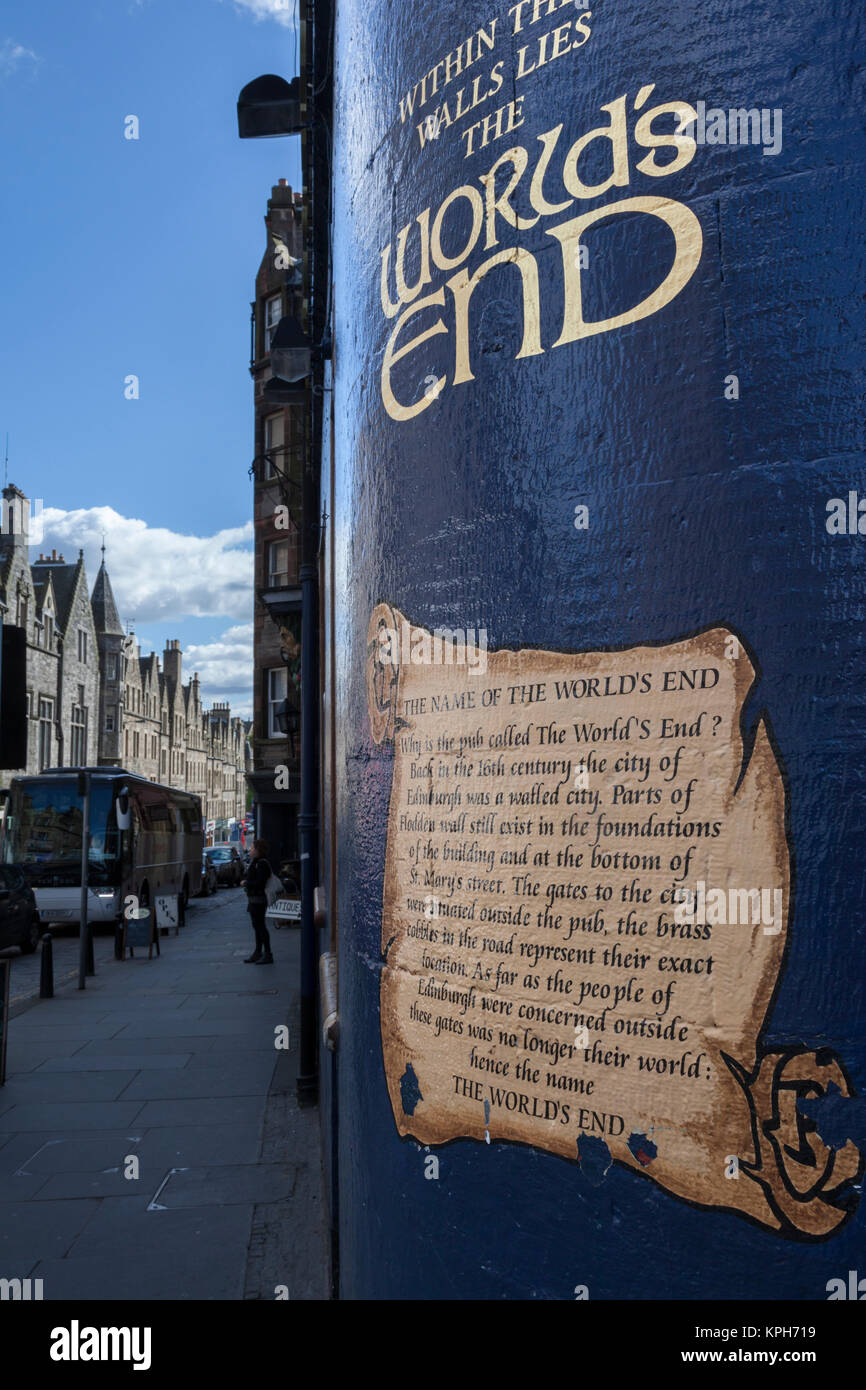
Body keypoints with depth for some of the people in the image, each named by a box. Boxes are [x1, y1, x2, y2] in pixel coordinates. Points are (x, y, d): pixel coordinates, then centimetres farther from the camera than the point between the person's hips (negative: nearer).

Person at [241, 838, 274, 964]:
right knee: (257, 926, 15)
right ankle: (258, 953, 22)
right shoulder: (256, 862, 15)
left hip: (258, 899, -10)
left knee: (260, 926, -7)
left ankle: (268, 955, -4)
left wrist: (246, 883, -12)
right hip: (253, 899, 10)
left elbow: (260, 883, -23)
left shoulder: (262, 864, -17)